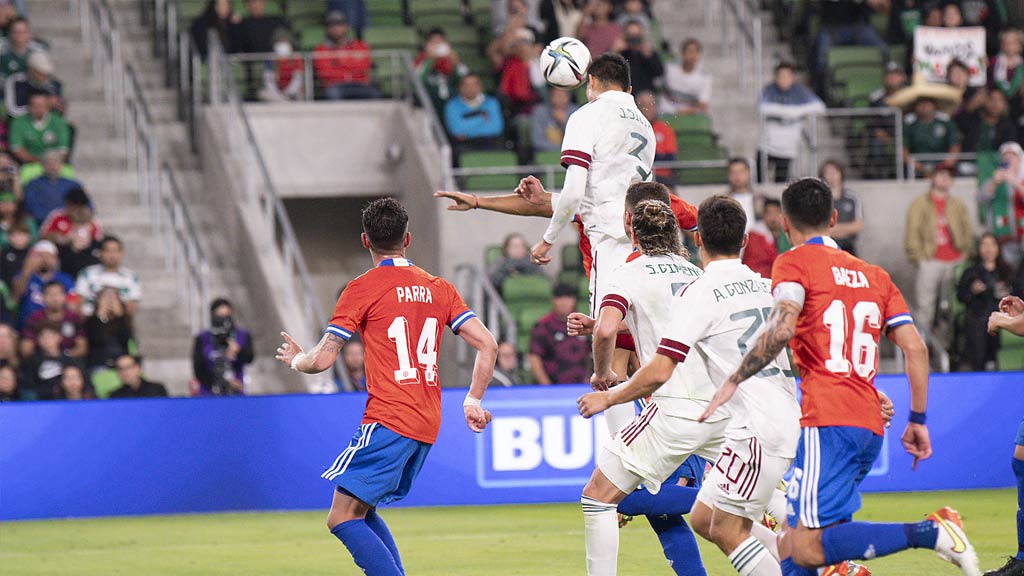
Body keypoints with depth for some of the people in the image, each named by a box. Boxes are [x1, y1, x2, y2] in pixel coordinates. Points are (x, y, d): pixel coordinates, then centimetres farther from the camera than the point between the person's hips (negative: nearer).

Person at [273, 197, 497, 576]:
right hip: (427, 426, 7)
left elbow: (322, 360, -5)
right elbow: (487, 345, 7)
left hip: (388, 423, -7)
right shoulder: (439, 288, 12)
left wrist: (295, 360, 17)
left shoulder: (362, 289, -4)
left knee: (343, 519, -8)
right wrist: (473, 401, 16)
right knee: (363, 513, 18)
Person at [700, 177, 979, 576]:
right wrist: (917, 420, 19)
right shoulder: (874, 275, 20)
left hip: (829, 422, -7)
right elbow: (915, 348, 14)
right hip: (870, 426, 7)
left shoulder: (794, 263, 3)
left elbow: (782, 329, -15)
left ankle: (928, 532, -24)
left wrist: (733, 381, -9)